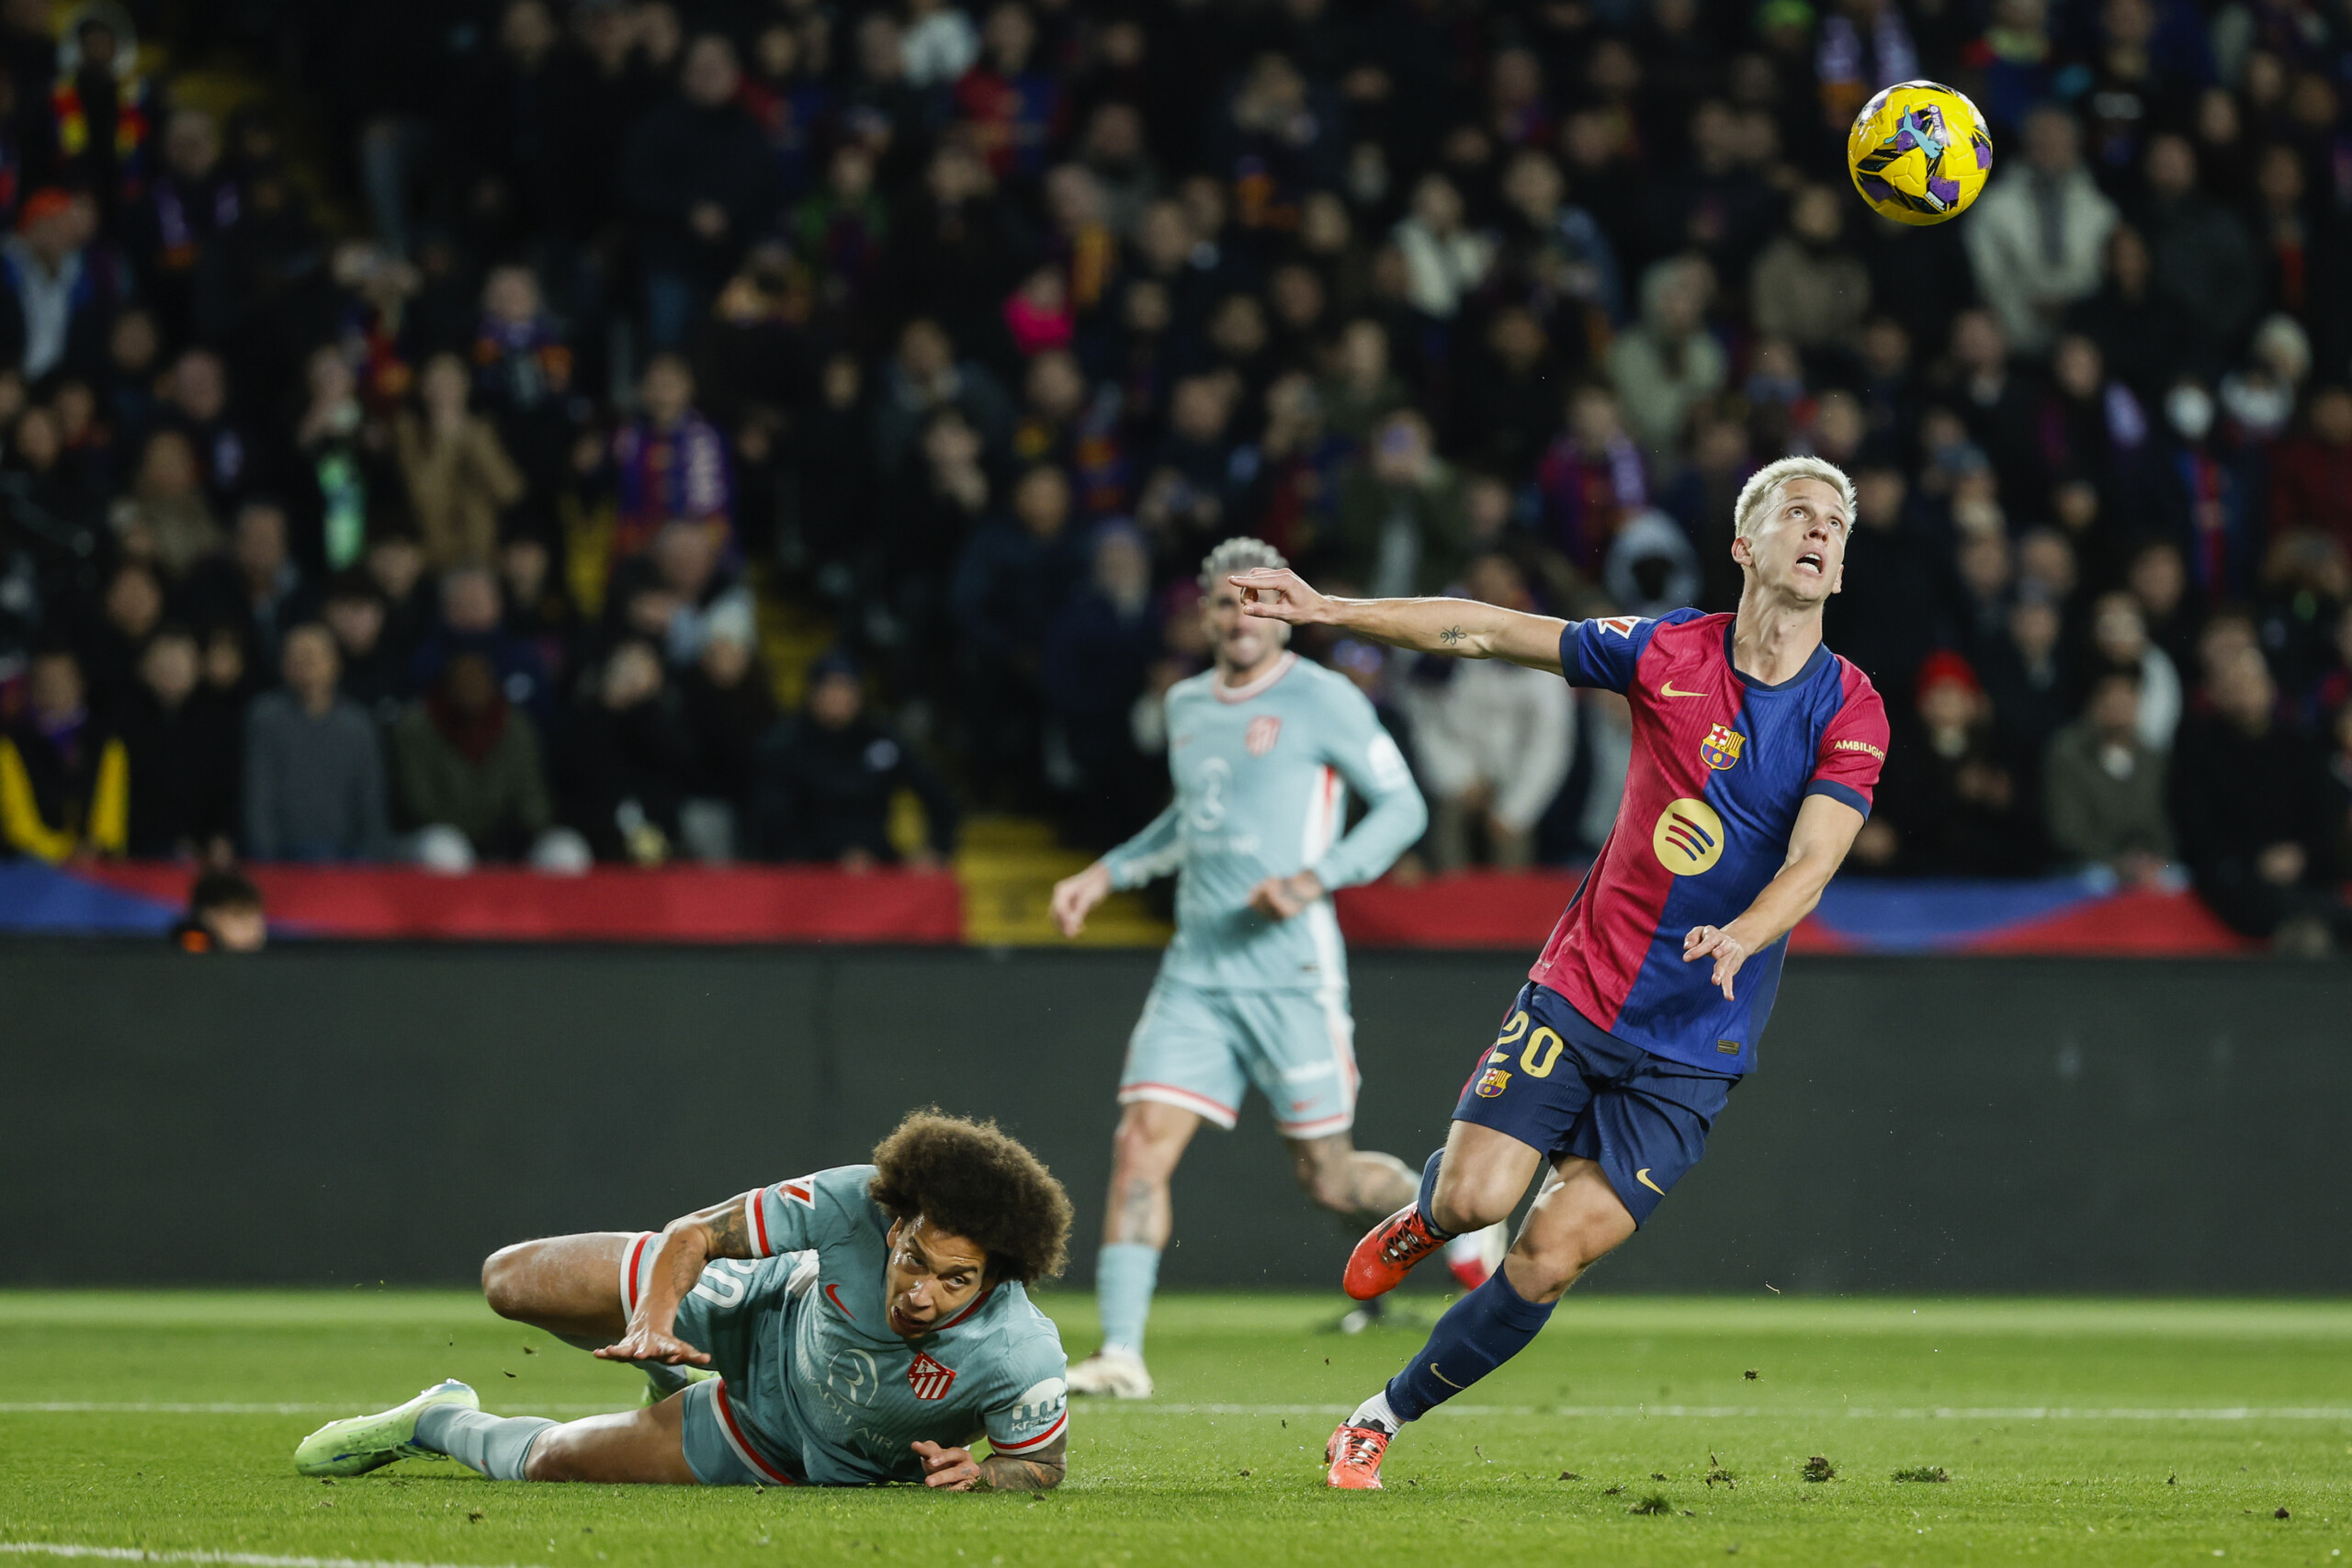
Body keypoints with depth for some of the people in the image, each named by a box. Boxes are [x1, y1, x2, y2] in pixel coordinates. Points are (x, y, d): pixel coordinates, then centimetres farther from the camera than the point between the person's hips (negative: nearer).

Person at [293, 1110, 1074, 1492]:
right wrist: (655, 1319, -37)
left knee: (549, 1461, -1)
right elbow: (693, 1234, -20)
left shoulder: (1021, 1358, -41)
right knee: (511, 1281, 8)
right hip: (761, 1309, 1)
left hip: (794, 1446, -1)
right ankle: (674, 1378, 38)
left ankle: (440, 1425, 35)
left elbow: (1043, 1462, -19)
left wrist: (978, 1474, -39)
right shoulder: (852, 1205, -36)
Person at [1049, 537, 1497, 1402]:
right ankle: (1120, 1353, -11)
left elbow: (1402, 805, -5)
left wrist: (1315, 878, -18)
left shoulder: (1321, 700, -6)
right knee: (1140, 1144, -11)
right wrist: (1107, 873, 21)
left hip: (1290, 968, -5)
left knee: (1328, 1179, 1)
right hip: (1195, 969, 5)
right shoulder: (1187, 704, 14)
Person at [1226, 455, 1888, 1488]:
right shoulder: (1669, 652, -1)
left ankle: (1388, 1415, 12)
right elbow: (1486, 632, 6)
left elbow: (1812, 861, -18)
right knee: (1477, 1196, -17)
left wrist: (1740, 936, -39)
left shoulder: (1850, 713, -6)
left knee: (1545, 1262, -9)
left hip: (1692, 1049, -1)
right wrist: (1326, 610, 4)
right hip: (1576, 995, 1)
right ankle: (1424, 1217, 21)